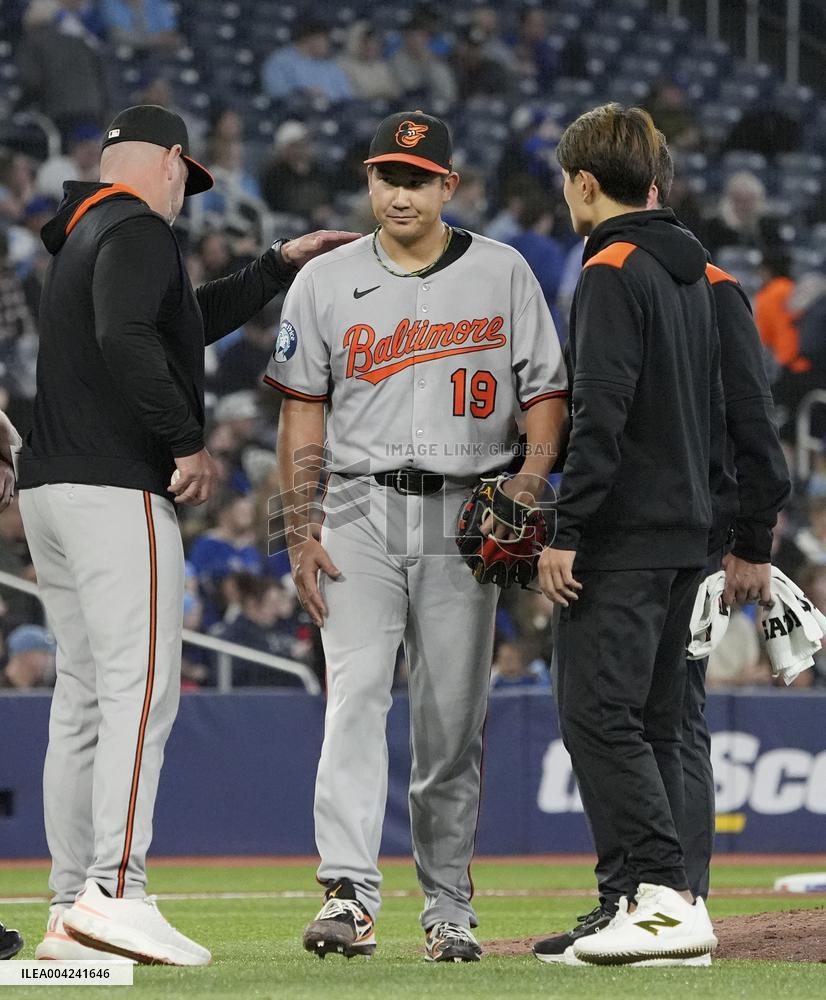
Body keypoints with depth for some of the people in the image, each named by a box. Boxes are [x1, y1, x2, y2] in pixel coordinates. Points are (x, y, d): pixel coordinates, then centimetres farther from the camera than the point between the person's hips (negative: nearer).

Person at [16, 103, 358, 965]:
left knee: (82, 696, 9)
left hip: (50, 490, 10)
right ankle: (113, 894, -23)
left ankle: (70, 910, 8)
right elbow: (128, 341, -24)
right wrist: (189, 442, -17)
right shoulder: (138, 231, -7)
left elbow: (188, 320, 36)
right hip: (118, 490, -10)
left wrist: (279, 266, 39)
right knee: (140, 691, -14)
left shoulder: (84, 238, 24)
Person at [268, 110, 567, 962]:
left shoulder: (502, 274, 5)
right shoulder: (326, 282, 7)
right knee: (356, 695, -15)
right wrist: (299, 533, 0)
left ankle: (448, 907, 12)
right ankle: (349, 891, -23)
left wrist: (531, 476, -13)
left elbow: (546, 390, 5)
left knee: (453, 718, 3)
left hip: (466, 515, 0)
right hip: (361, 514, 0)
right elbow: (303, 409, 7)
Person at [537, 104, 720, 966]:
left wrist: (567, 532, -19)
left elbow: (601, 414, -19)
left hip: (620, 539, -9)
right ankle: (660, 901, 9)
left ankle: (665, 896, -19)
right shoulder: (696, 273, 17)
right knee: (652, 723, 11)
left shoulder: (613, 271, -11)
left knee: (598, 716, -11)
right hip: (684, 535, 9)